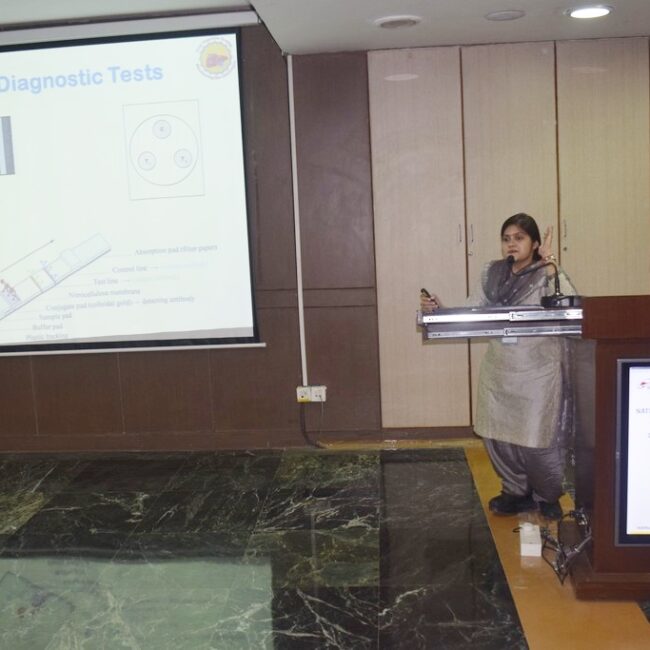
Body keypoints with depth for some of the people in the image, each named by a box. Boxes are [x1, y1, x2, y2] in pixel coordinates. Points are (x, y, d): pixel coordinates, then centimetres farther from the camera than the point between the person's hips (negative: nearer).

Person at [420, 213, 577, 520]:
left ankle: (548, 496, 28)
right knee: (497, 437, 9)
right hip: (498, 371, 5)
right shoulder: (492, 273, 5)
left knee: (537, 442, 1)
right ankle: (516, 492, 32)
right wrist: (437, 310, -10)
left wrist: (551, 266, -26)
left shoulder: (547, 275, -8)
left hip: (538, 373, -5)